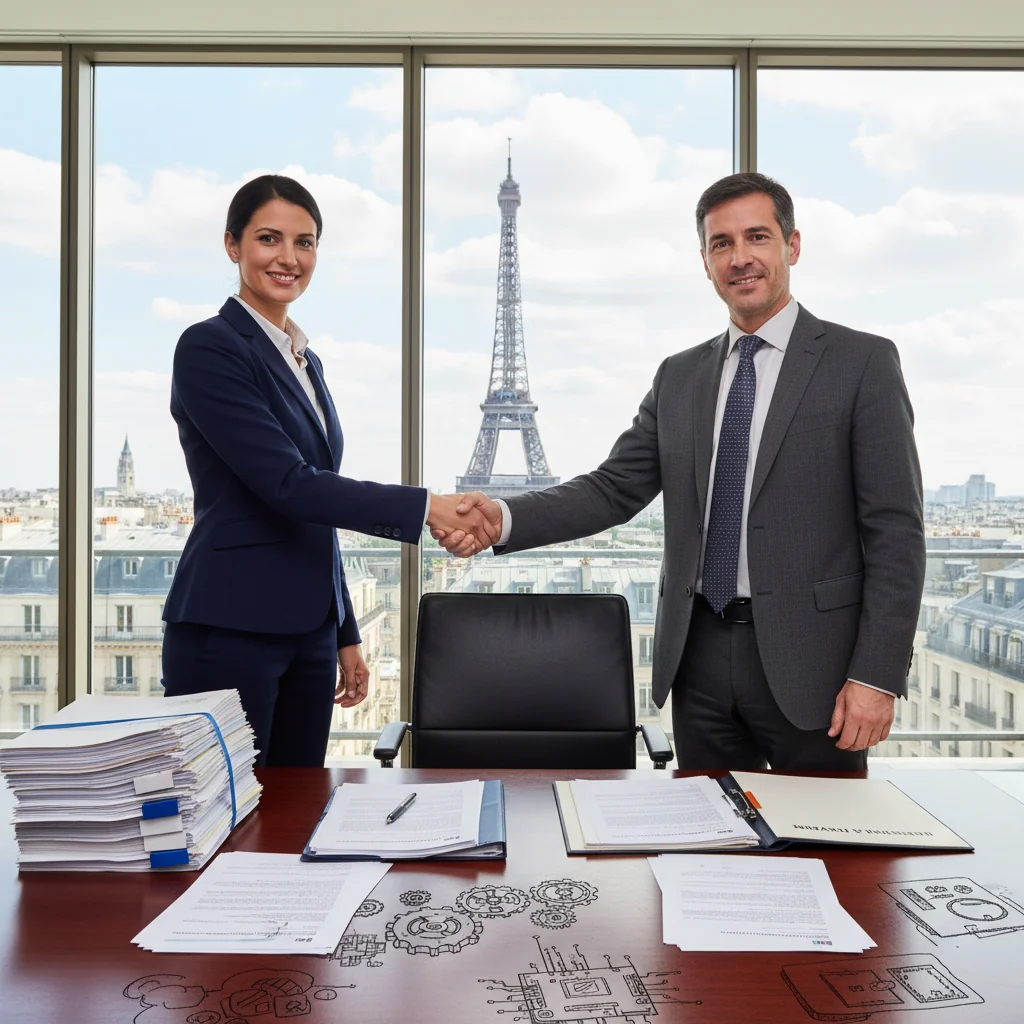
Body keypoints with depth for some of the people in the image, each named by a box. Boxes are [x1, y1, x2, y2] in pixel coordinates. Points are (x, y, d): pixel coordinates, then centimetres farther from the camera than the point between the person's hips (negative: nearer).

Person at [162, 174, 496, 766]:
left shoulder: (305, 360, 15)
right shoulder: (209, 349, -9)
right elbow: (286, 483, -19)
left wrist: (346, 636, 18)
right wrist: (424, 507, -22)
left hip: (307, 629, 7)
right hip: (228, 630, -7)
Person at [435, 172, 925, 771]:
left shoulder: (863, 363, -3)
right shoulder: (680, 377, 11)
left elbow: (896, 533, -7)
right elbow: (614, 489, 4)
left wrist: (876, 675, -13)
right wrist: (503, 519, -13)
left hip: (808, 662, -3)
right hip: (700, 656, 4)